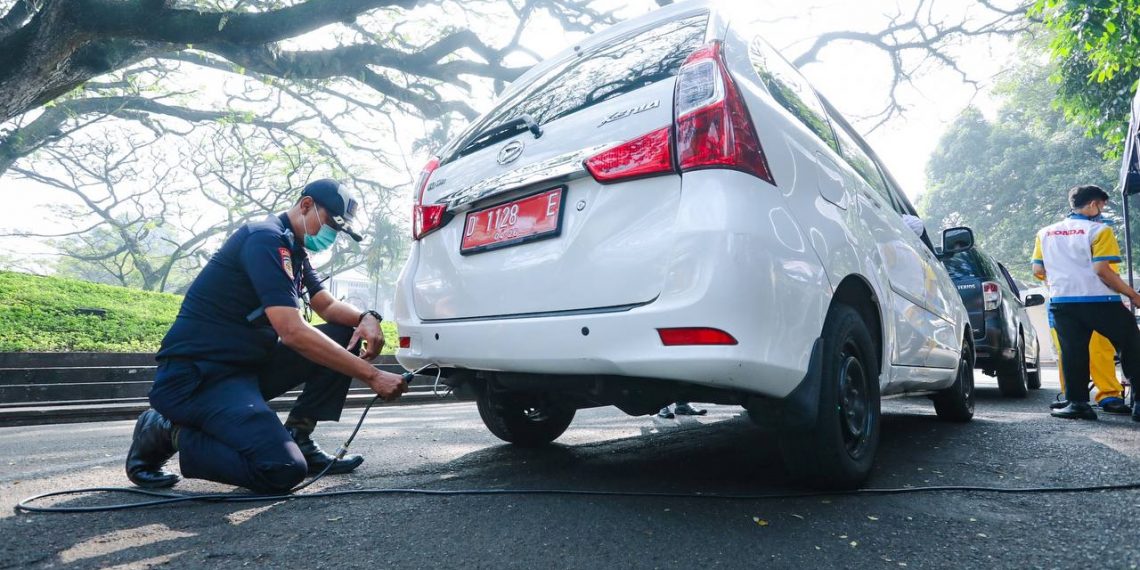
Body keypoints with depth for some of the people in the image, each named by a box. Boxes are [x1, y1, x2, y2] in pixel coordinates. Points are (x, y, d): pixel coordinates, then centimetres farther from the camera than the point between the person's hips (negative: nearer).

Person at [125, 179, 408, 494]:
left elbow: (327, 305, 17)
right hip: (197, 374, -10)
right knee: (284, 470, -27)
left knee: (346, 336, 0)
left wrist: (365, 318, -7)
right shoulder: (266, 239, -18)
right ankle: (168, 433, -4)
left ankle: (298, 437, 2)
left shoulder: (295, 250, 13)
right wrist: (371, 375, -27)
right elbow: (292, 331, -27)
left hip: (248, 364, 10)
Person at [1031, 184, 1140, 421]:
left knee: (1072, 353, 5)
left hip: (1062, 302, 4)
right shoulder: (1098, 230, -6)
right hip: (1099, 302, -4)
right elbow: (1102, 269, -13)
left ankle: (1077, 402, 2)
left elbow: (1038, 270, 9)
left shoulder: (1045, 233, 10)